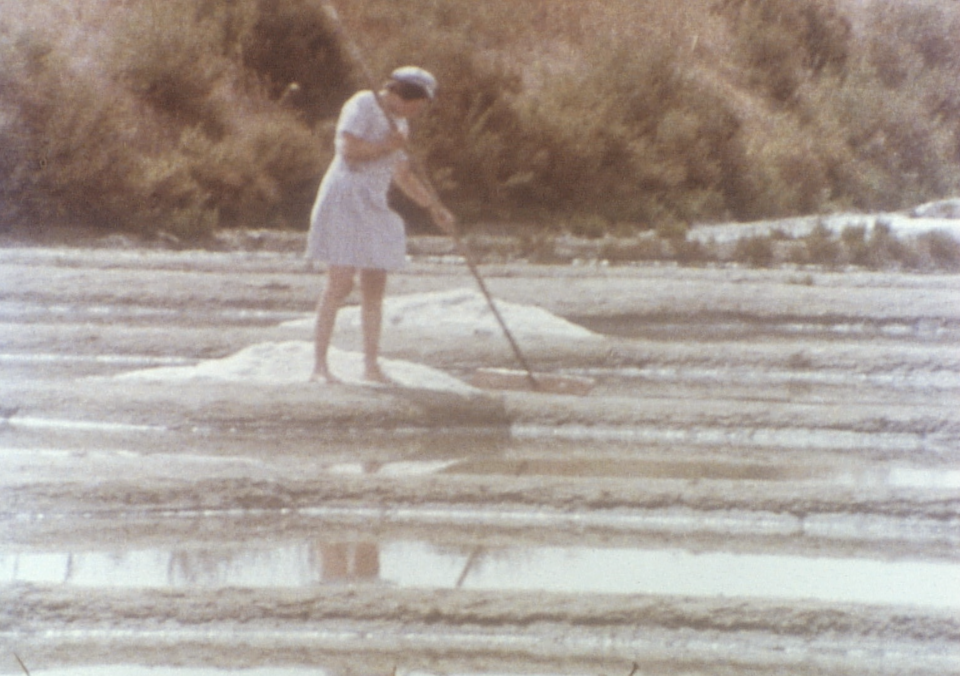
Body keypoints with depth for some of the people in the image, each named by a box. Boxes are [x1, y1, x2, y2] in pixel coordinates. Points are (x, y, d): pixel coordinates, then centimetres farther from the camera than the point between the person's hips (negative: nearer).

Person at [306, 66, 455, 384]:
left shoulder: (399, 123, 19)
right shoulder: (363, 105, -8)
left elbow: (402, 174, 25)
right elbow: (349, 149, -21)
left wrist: (434, 207, 21)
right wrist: (387, 147, -9)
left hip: (374, 208, 9)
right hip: (346, 200, -9)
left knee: (375, 287, 5)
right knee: (340, 284, -12)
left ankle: (371, 364, 10)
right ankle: (320, 365, -11)